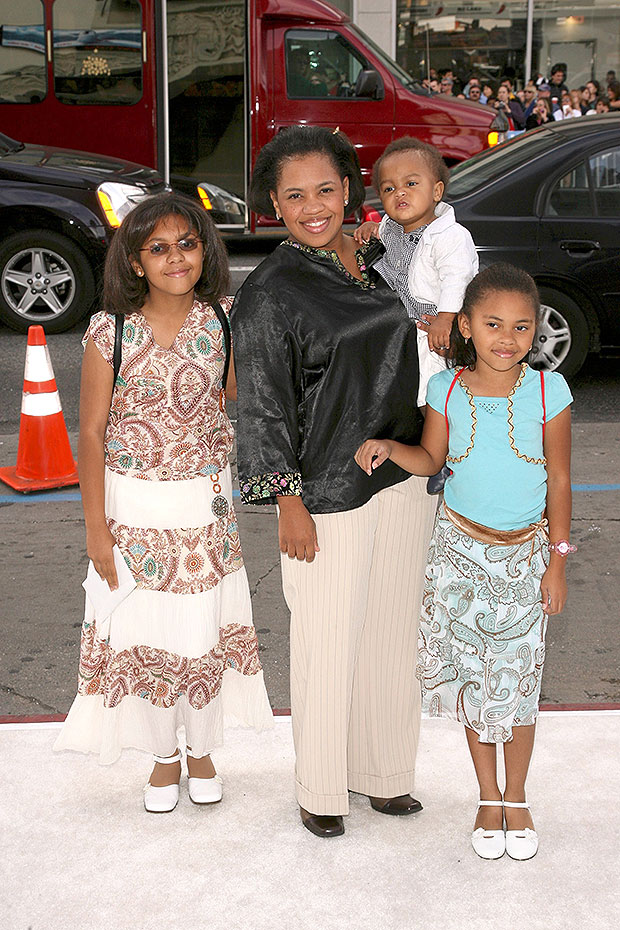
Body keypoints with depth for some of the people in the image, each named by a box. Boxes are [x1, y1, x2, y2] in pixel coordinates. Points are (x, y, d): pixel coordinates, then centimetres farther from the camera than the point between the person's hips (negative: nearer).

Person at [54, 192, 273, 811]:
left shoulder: (223, 321, -5)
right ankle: (163, 755, 32)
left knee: (203, 630, 10)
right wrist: (96, 528, -8)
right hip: (132, 506, -1)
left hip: (203, 504, 1)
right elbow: (91, 434, -8)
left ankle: (201, 749, 34)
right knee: (143, 632, 9)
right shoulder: (110, 332, -12)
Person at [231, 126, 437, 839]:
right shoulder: (269, 292, -11)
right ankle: (321, 790, 23)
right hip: (327, 492, -6)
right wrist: (289, 504, -14)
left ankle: (383, 771, 33)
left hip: (403, 481, 6)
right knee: (329, 643, 4)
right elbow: (264, 407, -11)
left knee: (392, 630, 16)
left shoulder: (372, 260, 8)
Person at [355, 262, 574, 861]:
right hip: (461, 549, 1)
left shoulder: (547, 391, -12)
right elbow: (430, 460, 3)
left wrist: (557, 561, -3)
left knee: (518, 680, 6)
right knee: (473, 675, 10)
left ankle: (517, 799, 27)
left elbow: (559, 480, -5)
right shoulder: (447, 390, -9)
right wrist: (388, 448, -18)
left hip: (525, 553, -1)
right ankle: (489, 799, 28)